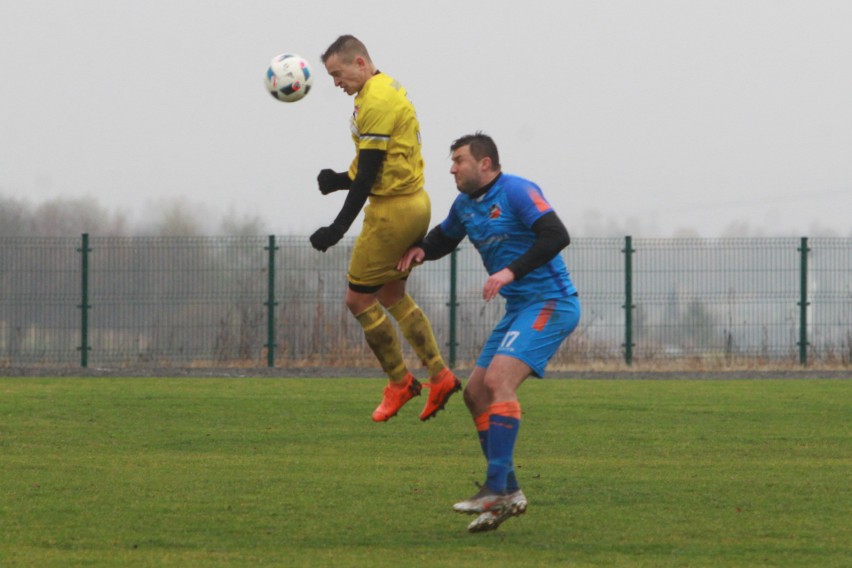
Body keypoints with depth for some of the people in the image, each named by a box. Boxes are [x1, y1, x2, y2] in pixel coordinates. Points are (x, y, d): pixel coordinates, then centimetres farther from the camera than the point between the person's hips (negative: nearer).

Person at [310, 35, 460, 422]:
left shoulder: (375, 101, -19)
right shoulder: (388, 89, 13)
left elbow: (368, 174, -21)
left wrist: (338, 229, -19)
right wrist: (339, 179, 4)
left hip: (392, 211, -10)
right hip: (415, 204, 10)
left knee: (358, 299, 0)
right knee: (392, 295, 19)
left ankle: (399, 382, 9)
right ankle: (439, 376, 16)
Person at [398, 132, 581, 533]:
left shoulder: (516, 192, -13)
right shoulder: (465, 204, 13)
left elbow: (556, 236, -24)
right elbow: (444, 237, 31)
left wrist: (511, 271, -30)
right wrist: (421, 250, 8)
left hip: (549, 303, -10)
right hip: (519, 309, 10)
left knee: (498, 380, -24)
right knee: (475, 393, 5)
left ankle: (498, 489, -27)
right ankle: (508, 492, 9)